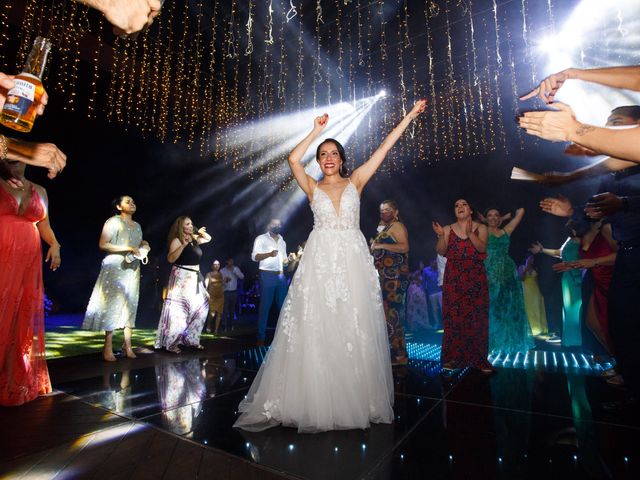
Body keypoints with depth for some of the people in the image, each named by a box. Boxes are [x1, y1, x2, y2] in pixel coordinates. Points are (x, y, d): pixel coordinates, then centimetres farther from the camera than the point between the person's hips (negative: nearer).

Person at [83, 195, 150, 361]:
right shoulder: (113, 221, -4)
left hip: (132, 269, 7)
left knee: (130, 305, 5)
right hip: (115, 268, -6)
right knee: (113, 304, -6)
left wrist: (143, 246, 5)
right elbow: (103, 244, -13)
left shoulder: (137, 225, 17)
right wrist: (129, 248, -18)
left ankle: (127, 345, 9)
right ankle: (108, 346, 1)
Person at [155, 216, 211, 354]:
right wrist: (183, 245, -27)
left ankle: (191, 339, 21)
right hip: (181, 277, -8)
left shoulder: (194, 239, 11)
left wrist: (200, 232, 8)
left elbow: (208, 238, 28)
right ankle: (170, 343, 3)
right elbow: (170, 258, -19)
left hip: (195, 278, 8)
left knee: (199, 307, 10)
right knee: (178, 309, -7)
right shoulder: (177, 240, -8)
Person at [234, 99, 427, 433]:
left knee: (354, 330, 3)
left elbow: (384, 148, 11)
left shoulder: (355, 182, 12)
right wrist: (316, 131, 3)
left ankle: (355, 400, 17)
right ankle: (315, 401, 12)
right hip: (320, 260, 0)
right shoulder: (313, 187, 11)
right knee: (316, 330, 0)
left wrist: (410, 114, 12)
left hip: (353, 260, 0)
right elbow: (293, 159, -5)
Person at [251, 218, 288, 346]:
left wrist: (290, 259, 2)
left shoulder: (282, 241, 22)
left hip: (281, 276, 6)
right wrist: (269, 254, -26)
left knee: (282, 305, 7)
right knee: (265, 306, -5)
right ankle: (261, 337, 2)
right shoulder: (261, 238, 3)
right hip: (267, 275, -6)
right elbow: (254, 256, -9)